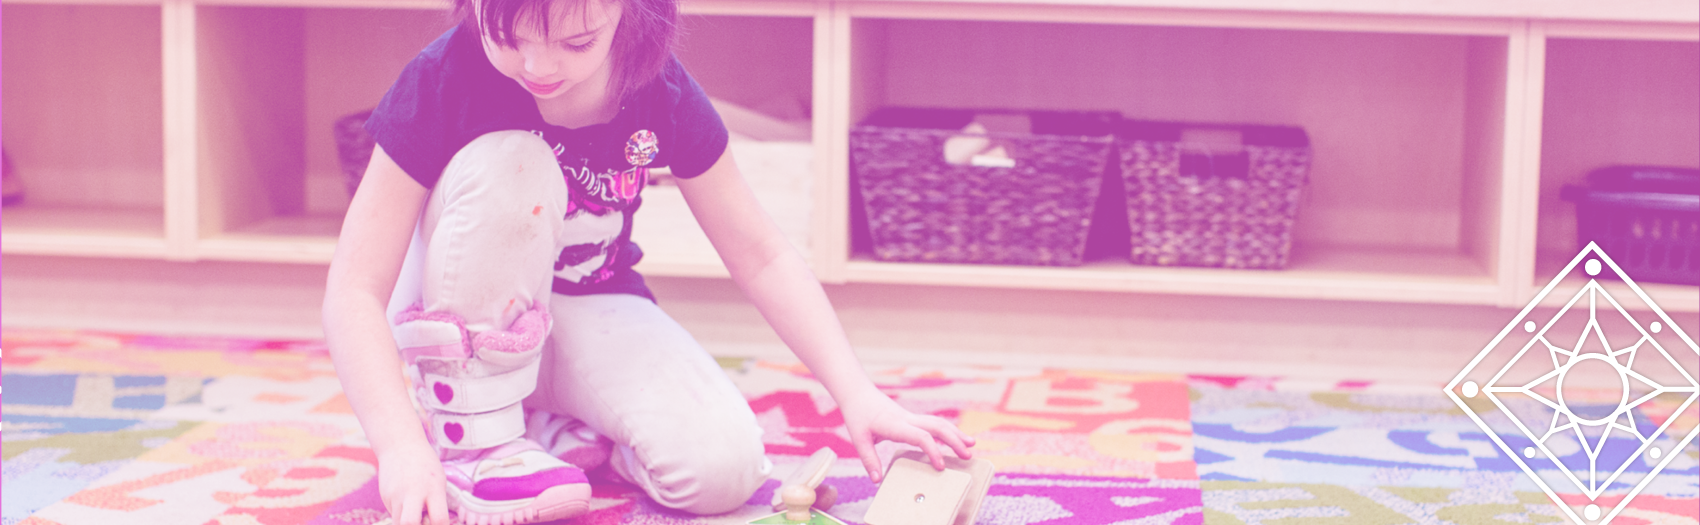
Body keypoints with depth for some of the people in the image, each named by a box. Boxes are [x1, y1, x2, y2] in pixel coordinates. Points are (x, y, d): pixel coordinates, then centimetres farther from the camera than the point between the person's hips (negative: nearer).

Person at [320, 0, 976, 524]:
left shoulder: (659, 95, -16)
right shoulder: (445, 80, -24)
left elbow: (762, 258, -7)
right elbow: (354, 290, -26)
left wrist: (857, 393, -18)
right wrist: (401, 444, -42)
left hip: (590, 310, 2)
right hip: (461, 324, -2)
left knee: (722, 468, -25)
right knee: (509, 165, -32)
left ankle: (556, 429, 4)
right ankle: (473, 439, -19)